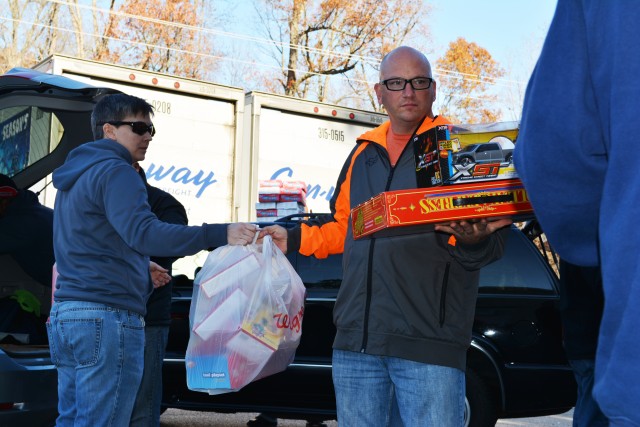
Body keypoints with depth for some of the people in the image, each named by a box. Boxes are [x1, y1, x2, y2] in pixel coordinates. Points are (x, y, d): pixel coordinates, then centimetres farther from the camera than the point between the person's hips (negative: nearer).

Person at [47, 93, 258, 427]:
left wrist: (139, 266, 34)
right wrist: (221, 235, -32)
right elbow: (144, 232, -26)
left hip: (65, 312, 10)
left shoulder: (76, 174, 21)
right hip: (106, 315, -10)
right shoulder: (114, 171, -10)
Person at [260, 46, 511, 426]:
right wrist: (294, 239, 19)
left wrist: (473, 240, -26)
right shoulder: (363, 153, 18)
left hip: (429, 339, -5)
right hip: (356, 339, 6)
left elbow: (492, 238, -5)